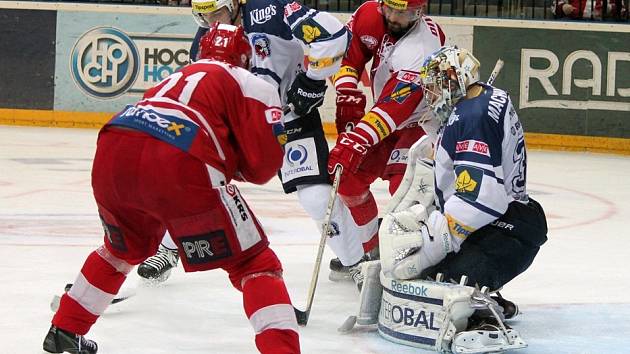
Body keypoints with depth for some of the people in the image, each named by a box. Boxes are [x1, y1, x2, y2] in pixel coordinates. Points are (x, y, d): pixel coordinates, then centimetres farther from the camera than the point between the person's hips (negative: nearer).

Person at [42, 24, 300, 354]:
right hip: (178, 166, -6)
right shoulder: (254, 86, 18)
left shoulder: (177, 78, 36)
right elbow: (264, 165, 8)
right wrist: (232, 163, 27)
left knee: (124, 248, 35)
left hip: (112, 153, 6)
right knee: (253, 263, 4)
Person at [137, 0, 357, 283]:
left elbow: (333, 35, -31)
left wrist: (313, 81, -22)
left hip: (293, 112, -5)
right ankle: (169, 249, 22)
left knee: (316, 195, -15)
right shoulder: (204, 43, -6)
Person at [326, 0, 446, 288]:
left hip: (425, 121, -8)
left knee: (403, 184, -27)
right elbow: (348, 53, -1)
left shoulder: (423, 46, -36)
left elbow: (393, 106, -43)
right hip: (388, 118, 8)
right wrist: (348, 96, -17)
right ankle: (369, 252, 27)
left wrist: (356, 141, -51)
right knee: (350, 177, 7)